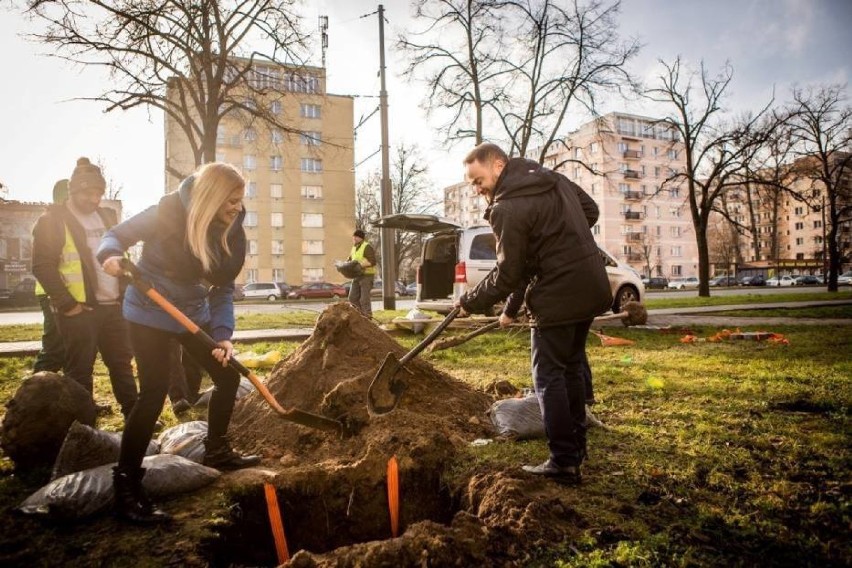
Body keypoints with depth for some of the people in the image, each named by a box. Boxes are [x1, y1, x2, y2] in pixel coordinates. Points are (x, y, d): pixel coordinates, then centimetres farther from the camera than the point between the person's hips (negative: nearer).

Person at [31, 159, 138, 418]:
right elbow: (42, 266, -11)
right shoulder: (52, 220, -5)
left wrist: (124, 292, 12)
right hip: (79, 309, -6)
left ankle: (133, 414, 21)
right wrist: (67, 304, -15)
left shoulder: (106, 215, 13)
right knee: (80, 369, 3)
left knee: (121, 363, 12)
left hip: (112, 305, 6)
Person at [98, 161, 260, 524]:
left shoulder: (231, 233, -7)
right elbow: (117, 235, -12)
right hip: (150, 314, -6)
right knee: (154, 393, -12)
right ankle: (126, 486, 0)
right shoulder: (167, 213, -22)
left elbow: (223, 289, -6)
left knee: (228, 375, 8)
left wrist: (222, 334, -19)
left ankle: (216, 450, 29)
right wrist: (111, 256, -36)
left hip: (194, 313, 6)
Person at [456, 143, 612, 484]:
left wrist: (470, 302, -4)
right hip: (591, 287, 9)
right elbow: (591, 210, 19)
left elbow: (507, 274, -16)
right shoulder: (555, 179, 9)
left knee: (549, 377, 1)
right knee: (571, 368, 19)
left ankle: (564, 463, 5)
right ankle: (576, 447, 31)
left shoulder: (507, 209, -17)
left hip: (557, 297, -9)